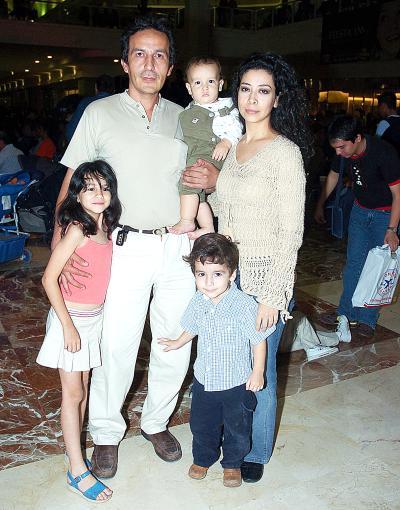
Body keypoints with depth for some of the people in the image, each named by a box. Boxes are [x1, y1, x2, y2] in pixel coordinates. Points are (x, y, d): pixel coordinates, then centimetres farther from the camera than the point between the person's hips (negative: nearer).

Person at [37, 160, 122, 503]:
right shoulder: (76, 230, -21)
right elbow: (49, 279, -19)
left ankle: (75, 450, 34)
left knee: (83, 389, 17)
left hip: (95, 317, 7)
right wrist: (68, 326, -18)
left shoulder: (106, 228, 1)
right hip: (71, 318, -7)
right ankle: (78, 472, 14)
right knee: (73, 393, 3)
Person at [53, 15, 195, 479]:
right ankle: (106, 433, 24)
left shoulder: (182, 119, 11)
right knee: (116, 346, 0)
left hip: (178, 246, 4)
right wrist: (61, 239, -7)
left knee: (175, 344, 10)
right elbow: (73, 182, 2)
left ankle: (157, 421, 34)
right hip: (126, 246, -3)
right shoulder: (100, 113, 2)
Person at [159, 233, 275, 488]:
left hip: (237, 383, -4)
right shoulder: (198, 302, -10)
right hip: (204, 380, 4)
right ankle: (203, 458, 49)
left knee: (237, 429, 18)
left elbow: (259, 340, -15)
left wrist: (258, 373, -11)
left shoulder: (244, 305, -27)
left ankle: (232, 464, 45)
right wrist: (178, 343, 27)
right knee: (201, 425, 22)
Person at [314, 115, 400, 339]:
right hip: (360, 209, 5)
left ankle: (368, 319, 9)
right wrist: (320, 204, 14)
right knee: (354, 262, 6)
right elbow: (334, 175, 9)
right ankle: (347, 314, 15)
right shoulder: (343, 151, -13)